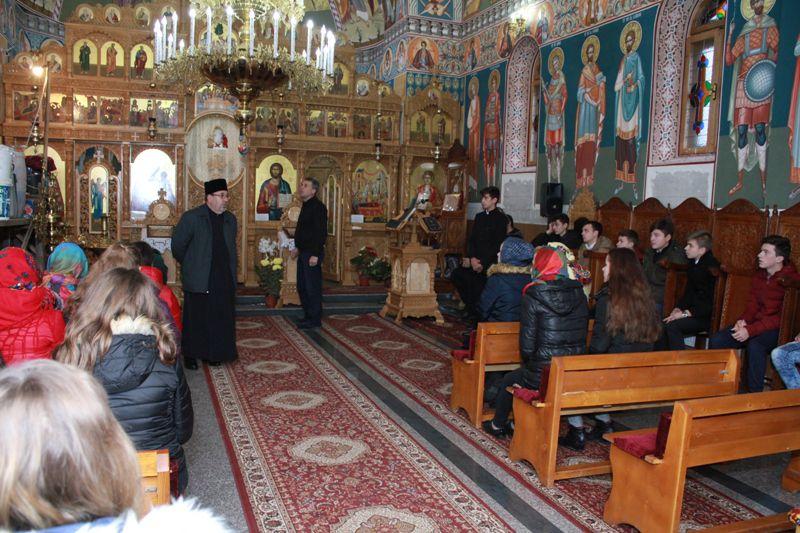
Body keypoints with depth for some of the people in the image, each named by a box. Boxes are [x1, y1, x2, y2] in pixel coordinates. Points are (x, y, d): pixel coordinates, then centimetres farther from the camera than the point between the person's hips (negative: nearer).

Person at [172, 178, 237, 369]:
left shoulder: (230, 220, 9)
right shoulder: (191, 217, -8)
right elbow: (177, 246, -3)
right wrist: (190, 266, 5)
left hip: (223, 282, 5)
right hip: (198, 282, -4)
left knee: (220, 320, 8)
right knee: (195, 320, 5)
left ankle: (215, 354, 22)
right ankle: (191, 355, 18)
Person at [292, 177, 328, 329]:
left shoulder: (318, 207, -14)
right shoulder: (306, 206, 15)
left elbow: (321, 232, -20)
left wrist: (315, 254, -23)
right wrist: (298, 247, 21)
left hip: (312, 253, -10)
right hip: (304, 252, 10)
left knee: (312, 287, -3)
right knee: (302, 287, 14)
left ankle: (315, 319, 7)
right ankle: (308, 316, 25)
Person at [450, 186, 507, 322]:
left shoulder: (501, 219, -4)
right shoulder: (479, 217, 17)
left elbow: (498, 245, -11)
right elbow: (471, 239, 12)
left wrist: (482, 262, -17)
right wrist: (472, 258, -5)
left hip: (491, 261, -6)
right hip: (476, 259, 6)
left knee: (476, 277, -24)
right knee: (457, 274, -11)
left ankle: (476, 312, -5)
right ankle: (470, 306, 5)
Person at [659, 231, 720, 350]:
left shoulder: (713, 267, -16)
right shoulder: (693, 263, 12)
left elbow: (711, 301, -19)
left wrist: (686, 313, -19)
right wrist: (678, 308, 2)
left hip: (706, 317, -8)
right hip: (690, 312, 8)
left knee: (672, 326, -27)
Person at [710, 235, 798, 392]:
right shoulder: (759, 275, 10)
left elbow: (782, 317, -19)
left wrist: (751, 330, -26)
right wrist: (743, 320, -6)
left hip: (778, 329, -7)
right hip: (756, 323, 7)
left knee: (755, 345, -37)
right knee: (716, 340, -13)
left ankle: (755, 394, -23)